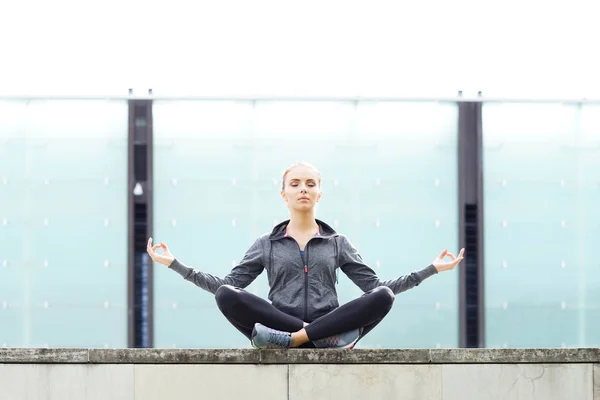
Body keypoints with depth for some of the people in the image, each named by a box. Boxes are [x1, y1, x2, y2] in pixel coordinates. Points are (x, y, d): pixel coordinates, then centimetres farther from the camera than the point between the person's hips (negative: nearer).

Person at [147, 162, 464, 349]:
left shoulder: (338, 243, 17)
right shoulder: (266, 244, 16)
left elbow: (378, 289, 13)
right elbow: (226, 288, 11)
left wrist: (432, 268, 8)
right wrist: (175, 264, 4)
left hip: (329, 332, 1)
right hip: (278, 326, 0)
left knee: (383, 296, -26)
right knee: (226, 295, -27)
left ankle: (290, 339, -31)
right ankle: (326, 336, -29)